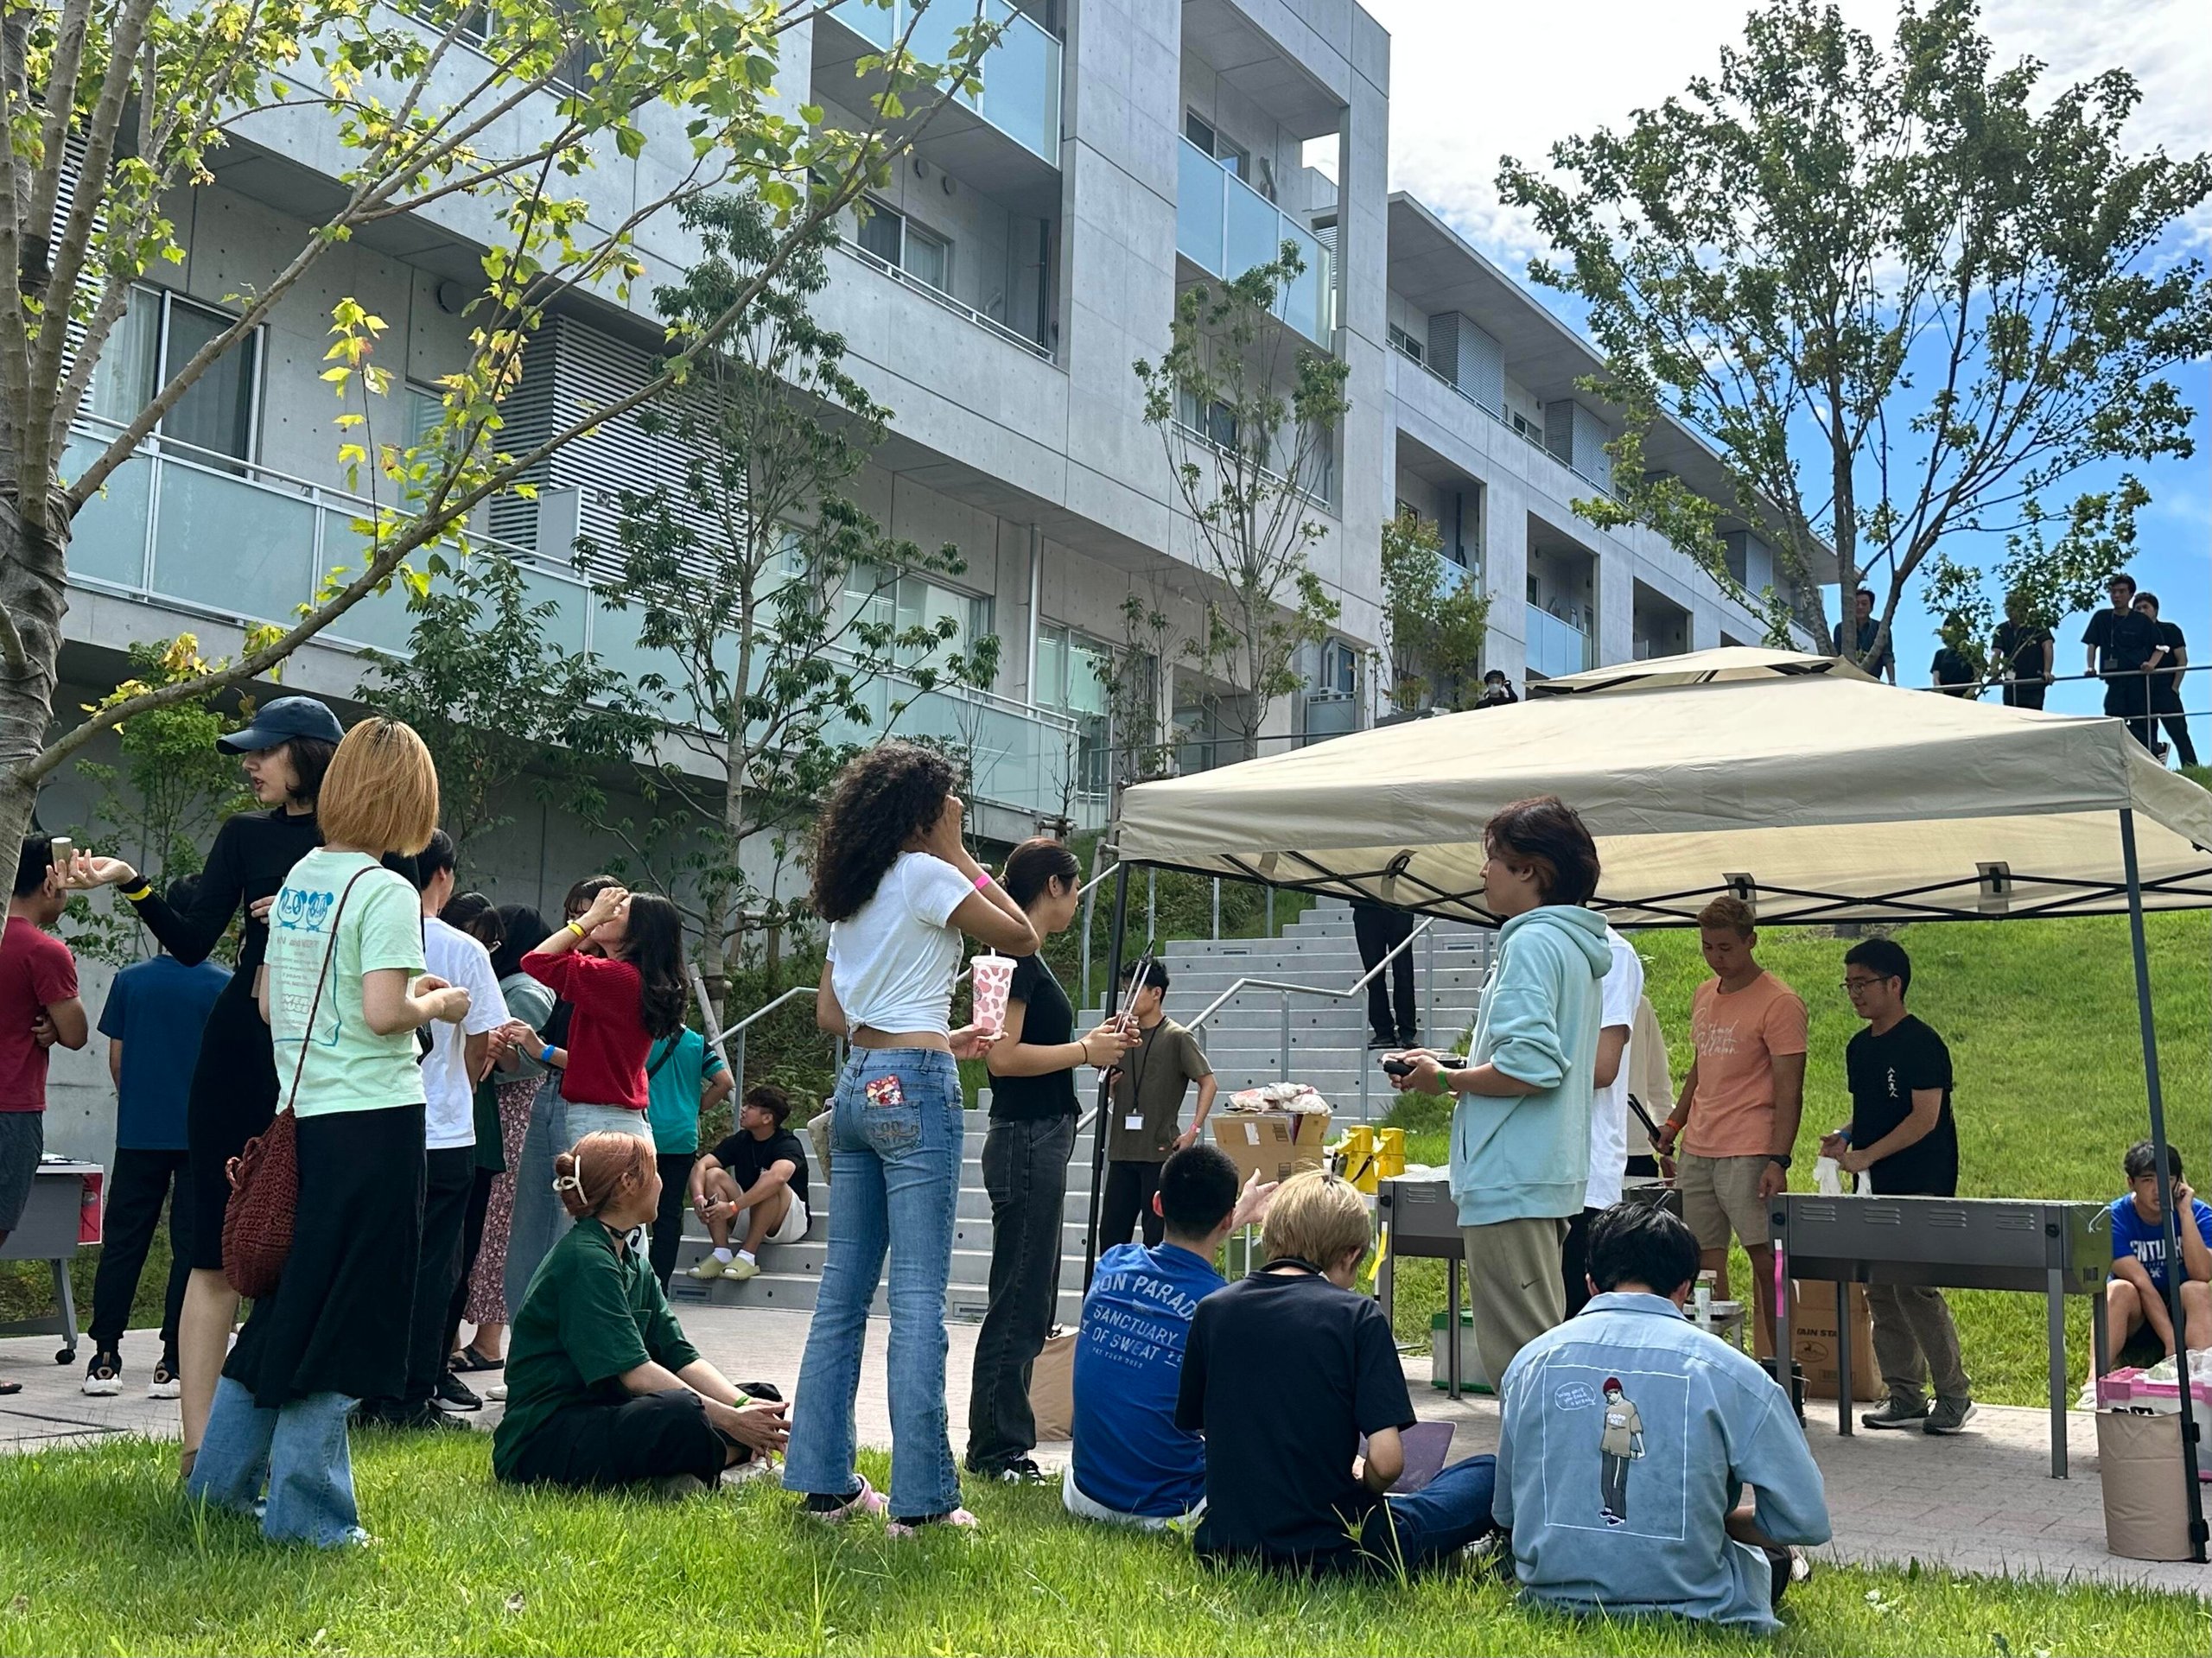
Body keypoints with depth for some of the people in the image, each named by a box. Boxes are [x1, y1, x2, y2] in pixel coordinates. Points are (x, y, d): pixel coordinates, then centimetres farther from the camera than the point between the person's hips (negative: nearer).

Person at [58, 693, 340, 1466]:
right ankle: (199, 1443, 1)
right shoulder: (245, 836, 8)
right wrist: (131, 883, -12)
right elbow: (193, 942, 0)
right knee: (221, 1252, -1)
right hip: (243, 1050, 1)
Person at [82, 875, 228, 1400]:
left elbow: (116, 1058, 5)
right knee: (191, 1247, 3)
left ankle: (105, 1357, 11)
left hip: (138, 1133, 2)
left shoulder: (131, 979, 0)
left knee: (122, 1243, 11)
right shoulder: (224, 986, -8)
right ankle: (172, 1363, 4)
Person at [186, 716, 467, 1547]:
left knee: (293, 1297, 18)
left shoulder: (297, 879, 11)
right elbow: (384, 1014, -21)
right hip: (374, 1117, -8)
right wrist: (438, 1003, -2)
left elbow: (270, 1004, 15)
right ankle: (307, 1510, 7)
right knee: (346, 1313, 0)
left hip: (303, 1111, 8)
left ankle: (222, 1477, 27)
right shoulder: (387, 893, -13)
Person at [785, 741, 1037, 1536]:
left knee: (843, 1288, 10)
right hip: (914, 1089, -8)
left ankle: (825, 1480, 16)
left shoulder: (851, 892, 16)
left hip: (857, 1084, 8)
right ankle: (920, 1497, -3)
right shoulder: (925, 875, -7)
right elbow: (1021, 937, -4)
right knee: (918, 1298, -6)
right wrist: (962, 855, 3)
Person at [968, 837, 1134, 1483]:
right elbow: (1003, 1056, -22)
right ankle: (998, 1450, 4)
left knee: (1029, 1302, 15)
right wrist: (1086, 1051, -14)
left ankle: (1002, 1446, 22)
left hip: (1037, 1142, 11)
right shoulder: (1018, 955, -14)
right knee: (1019, 1302, -4)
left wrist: (1093, 1044, 10)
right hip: (1026, 1142, -11)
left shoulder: (1026, 956, 16)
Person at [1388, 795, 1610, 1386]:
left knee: (1519, 1362, -7)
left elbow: (1529, 1066, -23)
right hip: (1555, 1172, 11)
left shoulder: (1532, 942, -14)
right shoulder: (1578, 947, 17)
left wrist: (1444, 1080, -9)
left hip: (1511, 1179, -11)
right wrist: (1460, 1076, 17)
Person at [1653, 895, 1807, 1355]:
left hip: (1749, 1154, -7)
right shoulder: (1703, 996, 15)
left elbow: (1789, 1091, -11)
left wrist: (1778, 1160, -18)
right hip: (1697, 1149, 7)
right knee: (1704, 1258, 8)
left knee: (1766, 1258, -6)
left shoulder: (1779, 1003, -8)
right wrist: (1675, 1121, 19)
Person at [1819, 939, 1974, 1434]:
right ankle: (1904, 1397, 15)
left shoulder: (1922, 1045, -11)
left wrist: (1865, 1156, -21)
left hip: (1921, 1189, -8)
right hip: (1876, 1189, 8)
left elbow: (1924, 1118, -17)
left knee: (1916, 1289, -10)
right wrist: (1844, 1137, 2)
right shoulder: (1859, 1048, 13)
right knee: (1880, 1291, 8)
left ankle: (1955, 1394, 4)